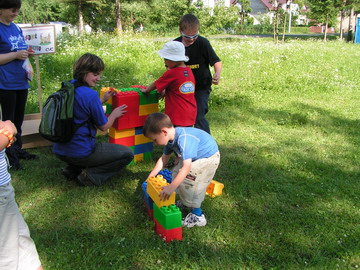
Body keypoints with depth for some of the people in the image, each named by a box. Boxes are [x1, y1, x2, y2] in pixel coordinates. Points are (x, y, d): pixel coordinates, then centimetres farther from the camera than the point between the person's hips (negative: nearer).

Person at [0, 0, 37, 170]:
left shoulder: (16, 28, 12)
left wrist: (27, 53, 3)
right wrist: (16, 55, -19)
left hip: (21, 81, 7)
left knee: (18, 120, 16)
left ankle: (17, 149, 29)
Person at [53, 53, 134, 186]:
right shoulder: (90, 94, -20)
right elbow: (104, 126, -9)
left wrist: (102, 100, 17)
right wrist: (114, 114, 9)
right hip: (80, 153, -8)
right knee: (128, 154, 3)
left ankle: (73, 169, 16)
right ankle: (91, 175, -5)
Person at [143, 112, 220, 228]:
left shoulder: (184, 140, -38)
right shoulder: (171, 138, -8)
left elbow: (187, 167, -43)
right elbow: (164, 158, 6)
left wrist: (171, 187, -44)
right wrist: (151, 176, 7)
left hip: (209, 158, -10)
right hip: (195, 157, 10)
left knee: (188, 180, -18)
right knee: (176, 173, 12)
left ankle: (198, 216, -8)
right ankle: (185, 201, 29)